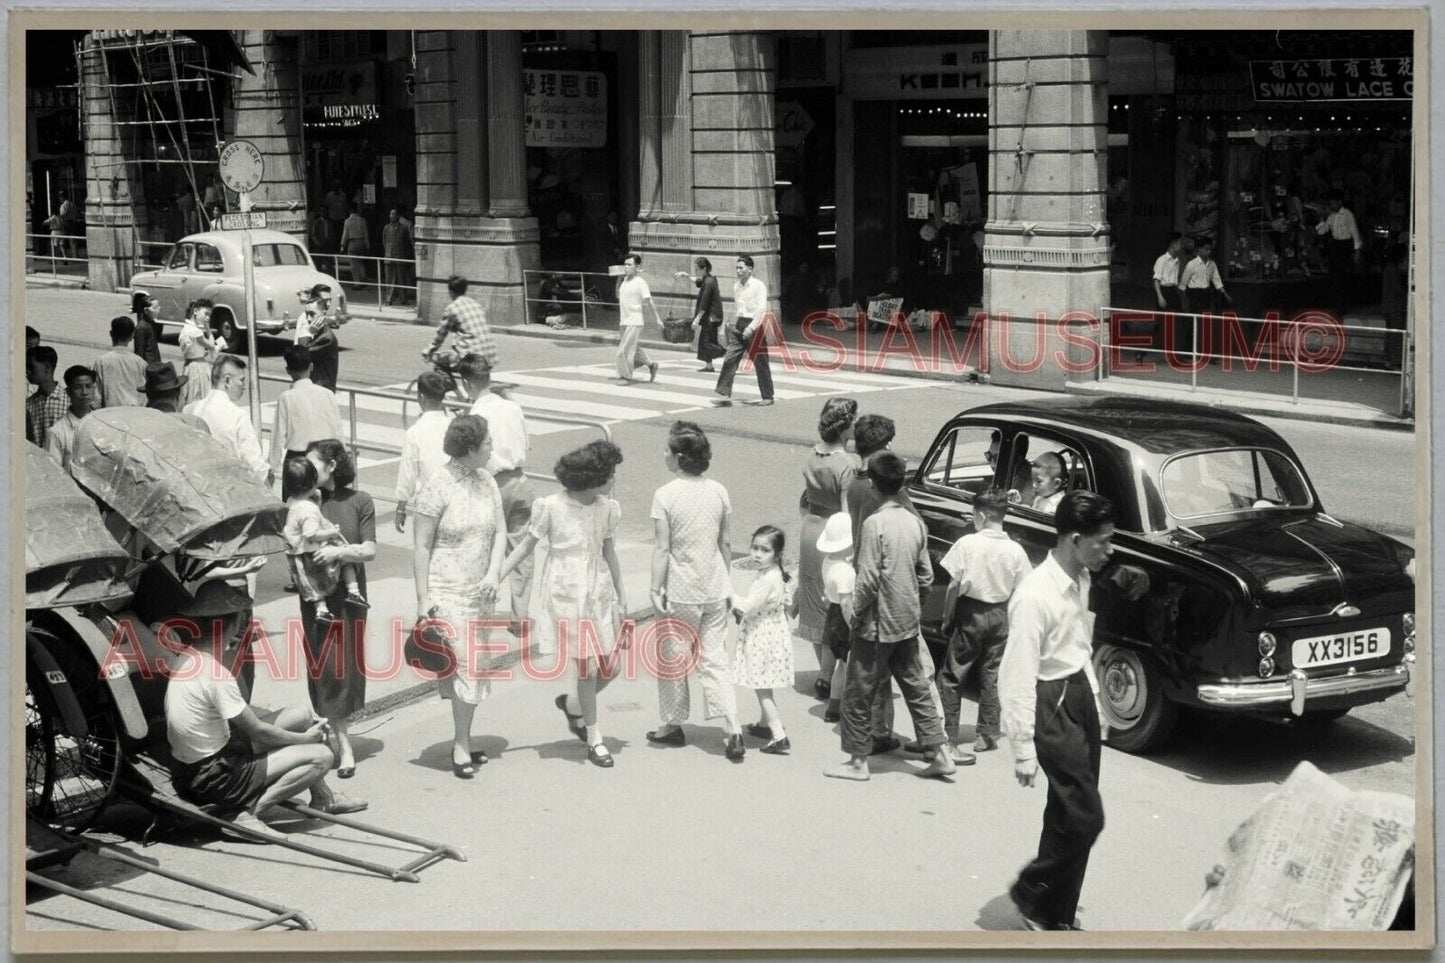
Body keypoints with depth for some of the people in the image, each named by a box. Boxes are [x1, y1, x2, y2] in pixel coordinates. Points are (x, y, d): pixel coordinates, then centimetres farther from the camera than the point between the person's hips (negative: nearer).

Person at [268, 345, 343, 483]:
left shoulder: (286, 398, -10)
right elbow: (338, 432, 3)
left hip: (296, 458, -3)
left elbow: (279, 435, -7)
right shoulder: (327, 394, -2)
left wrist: (274, 468, 1)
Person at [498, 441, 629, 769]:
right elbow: (526, 546, -3)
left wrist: (621, 595, 15)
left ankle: (572, 705, 34)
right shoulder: (551, 507, -12)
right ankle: (594, 740, 12)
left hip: (599, 593, 5)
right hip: (565, 595, -5)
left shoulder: (607, 508, 1)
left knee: (610, 667, 4)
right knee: (588, 667, -5)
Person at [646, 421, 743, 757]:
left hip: (680, 592, -4)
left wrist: (656, 588, -7)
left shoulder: (665, 495, -14)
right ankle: (732, 732, -2)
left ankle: (673, 726, 25)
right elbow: (726, 544, 7)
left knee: (672, 658, 13)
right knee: (715, 659, 7)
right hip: (715, 588, 4)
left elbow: (662, 548, -14)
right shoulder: (719, 491, 1)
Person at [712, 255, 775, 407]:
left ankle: (767, 396, 17)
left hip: (754, 326, -6)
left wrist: (751, 327, -23)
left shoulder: (758, 286, -9)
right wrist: (734, 324, 16)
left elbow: (762, 309, -16)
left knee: (761, 363, 4)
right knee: (729, 359, -7)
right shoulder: (736, 287, 11)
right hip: (738, 325, 6)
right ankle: (724, 395, -10)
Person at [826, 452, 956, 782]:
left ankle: (858, 761, 12)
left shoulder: (875, 523, -18)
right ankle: (938, 754, 17)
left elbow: (868, 578, -19)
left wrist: (857, 613, -6)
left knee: (859, 694, 6)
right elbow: (926, 576, 7)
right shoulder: (915, 523, 2)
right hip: (908, 623, 7)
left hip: (877, 624, -7)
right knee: (916, 687, 16)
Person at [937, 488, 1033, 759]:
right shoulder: (1015, 550, -3)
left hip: (970, 614, -3)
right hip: (1001, 616, 3)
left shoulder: (967, 544, -12)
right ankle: (987, 734, 19)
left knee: (951, 676, 5)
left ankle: (950, 737, 2)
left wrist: (947, 618, 0)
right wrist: (1012, 622, 12)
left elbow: (954, 586, -10)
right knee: (992, 675, 14)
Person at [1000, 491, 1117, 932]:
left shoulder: (1081, 580, 4)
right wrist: (1024, 749, -20)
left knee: (1068, 816, 13)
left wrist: (1094, 704, 19)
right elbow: (1018, 676, -21)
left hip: (1080, 694, 9)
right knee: (1085, 817, -7)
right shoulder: (1035, 596, -23)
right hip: (1051, 705, -9)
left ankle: (1055, 916, 23)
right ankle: (1032, 893, 14)